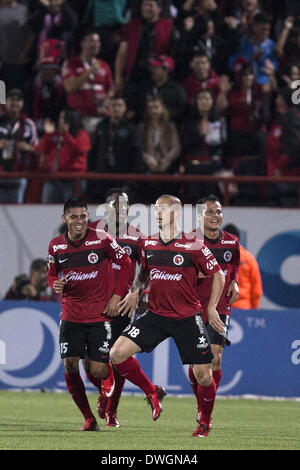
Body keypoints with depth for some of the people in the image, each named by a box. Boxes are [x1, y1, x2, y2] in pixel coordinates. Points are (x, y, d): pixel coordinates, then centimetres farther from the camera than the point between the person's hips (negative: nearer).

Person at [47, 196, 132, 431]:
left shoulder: (102, 240, -8)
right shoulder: (56, 246, 1)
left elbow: (126, 263, 1)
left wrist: (117, 295, -5)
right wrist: (55, 285, -7)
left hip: (101, 314, -3)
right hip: (71, 314, 3)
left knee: (98, 371, -8)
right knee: (70, 366, -8)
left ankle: (109, 377, 32)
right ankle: (89, 419, 6)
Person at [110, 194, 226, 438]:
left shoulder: (193, 246, -9)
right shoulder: (148, 244, 5)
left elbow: (218, 274, 0)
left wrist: (211, 308, -4)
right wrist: (134, 292, 4)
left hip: (187, 318, -4)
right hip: (155, 315, 4)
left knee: (203, 375, -5)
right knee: (118, 353, -12)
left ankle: (206, 421, 23)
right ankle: (151, 392, 10)